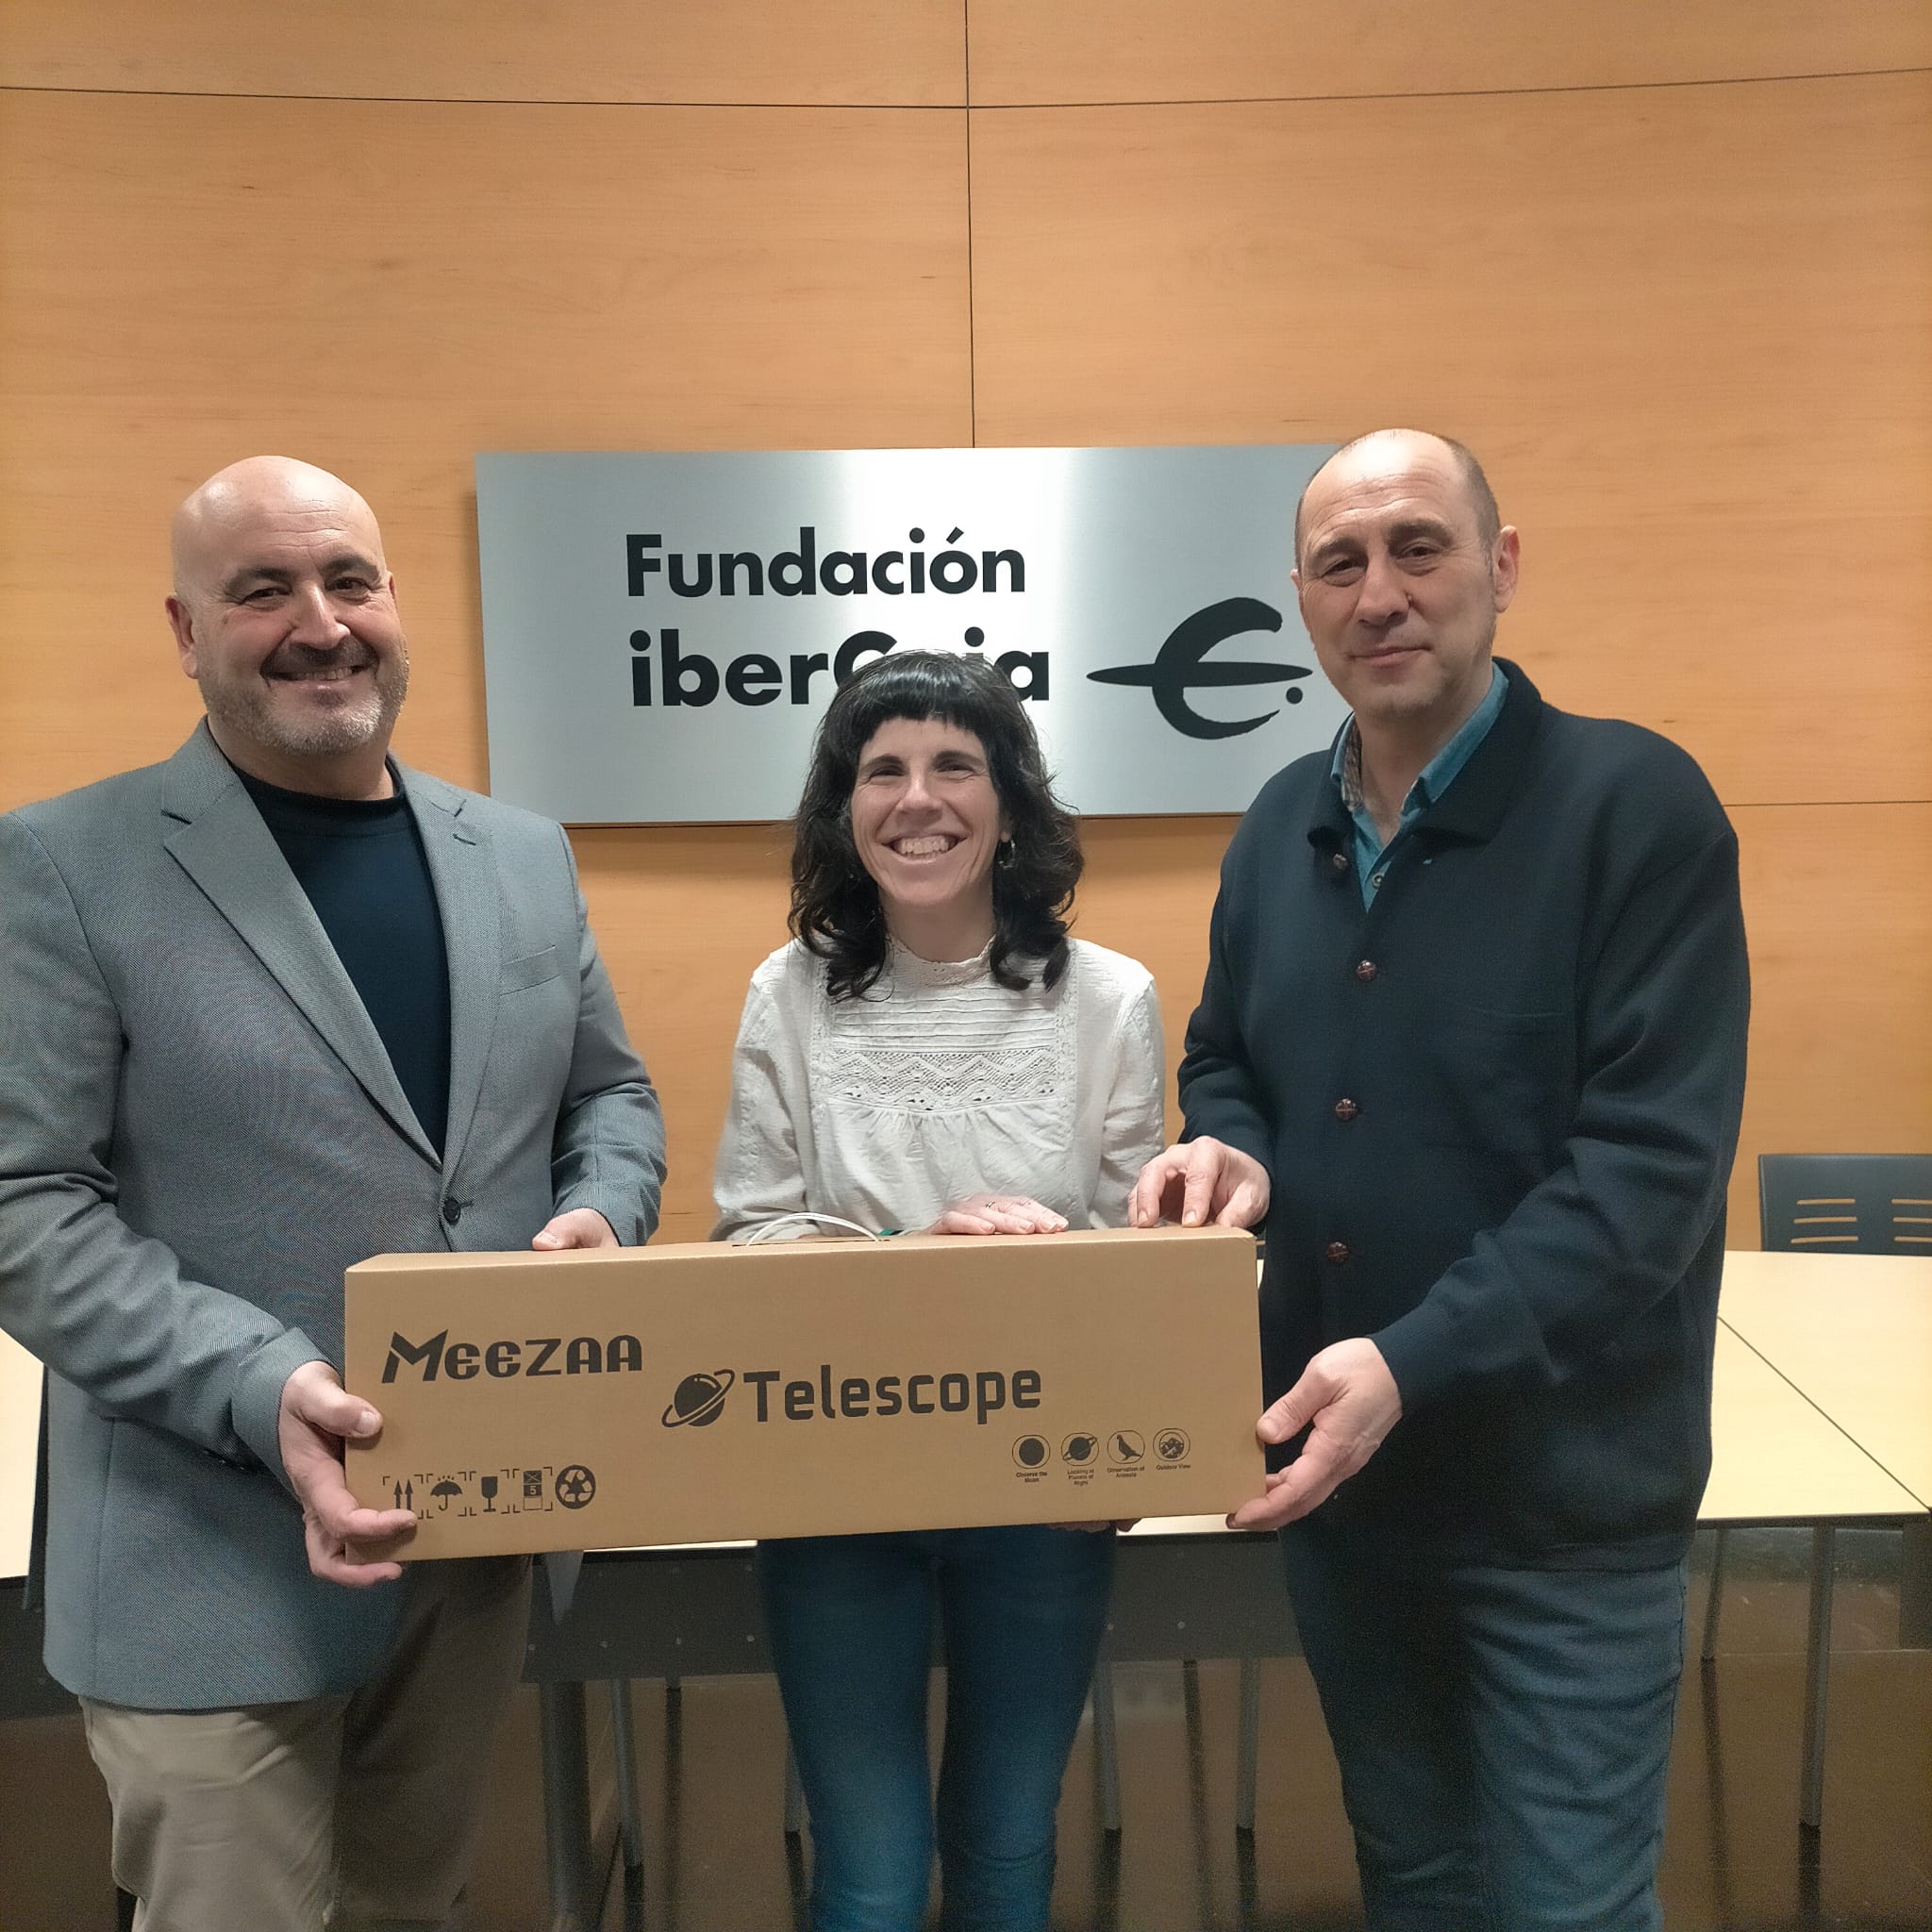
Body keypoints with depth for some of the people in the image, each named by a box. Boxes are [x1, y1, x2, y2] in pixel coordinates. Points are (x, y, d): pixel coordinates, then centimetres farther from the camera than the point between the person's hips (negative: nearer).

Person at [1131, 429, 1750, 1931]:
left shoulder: (1635, 804, -14)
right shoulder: (1284, 823, 6)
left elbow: (1653, 1160, -20)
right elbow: (1227, 1060, 16)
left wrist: (1415, 1362, -28)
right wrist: (1231, 1149, -8)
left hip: (1560, 1494, -5)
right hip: (1335, 1471, 6)